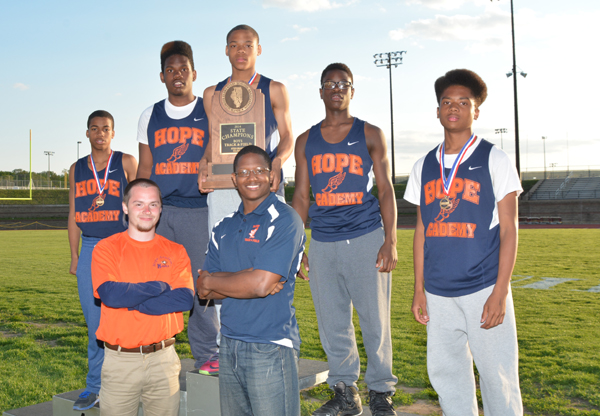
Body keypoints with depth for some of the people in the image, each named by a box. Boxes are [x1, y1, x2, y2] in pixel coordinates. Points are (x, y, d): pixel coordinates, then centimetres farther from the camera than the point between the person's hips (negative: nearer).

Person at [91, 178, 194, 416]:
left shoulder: (175, 252, 5)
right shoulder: (106, 249, 0)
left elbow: (186, 299, -10)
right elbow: (110, 294, -16)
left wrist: (130, 299, -11)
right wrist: (159, 287, -9)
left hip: (164, 358, 2)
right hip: (120, 360, -1)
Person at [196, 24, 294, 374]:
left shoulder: (275, 90, 12)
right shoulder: (213, 93, 19)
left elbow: (287, 137, 6)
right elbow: (214, 139, 17)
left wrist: (276, 162, -15)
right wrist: (205, 163, -4)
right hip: (223, 186, 3)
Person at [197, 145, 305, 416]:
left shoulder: (284, 220, -9)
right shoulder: (224, 227, 12)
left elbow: (261, 283, -19)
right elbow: (205, 291, 7)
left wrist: (211, 280, -3)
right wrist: (246, 281, -11)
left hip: (270, 348, -6)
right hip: (229, 346, 6)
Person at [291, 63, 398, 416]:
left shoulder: (370, 135, 6)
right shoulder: (306, 141, 12)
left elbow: (386, 189, 3)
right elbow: (301, 195, 14)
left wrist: (390, 241, -7)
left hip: (366, 240, -2)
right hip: (322, 243, 3)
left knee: (375, 321, 1)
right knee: (332, 323, 7)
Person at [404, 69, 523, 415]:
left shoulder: (494, 159, 0)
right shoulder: (424, 167, 10)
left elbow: (508, 229, -3)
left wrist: (500, 292, -11)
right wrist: (419, 289, 9)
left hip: (484, 289, -3)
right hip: (438, 293, 4)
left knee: (498, 376, 1)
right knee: (446, 374, 9)